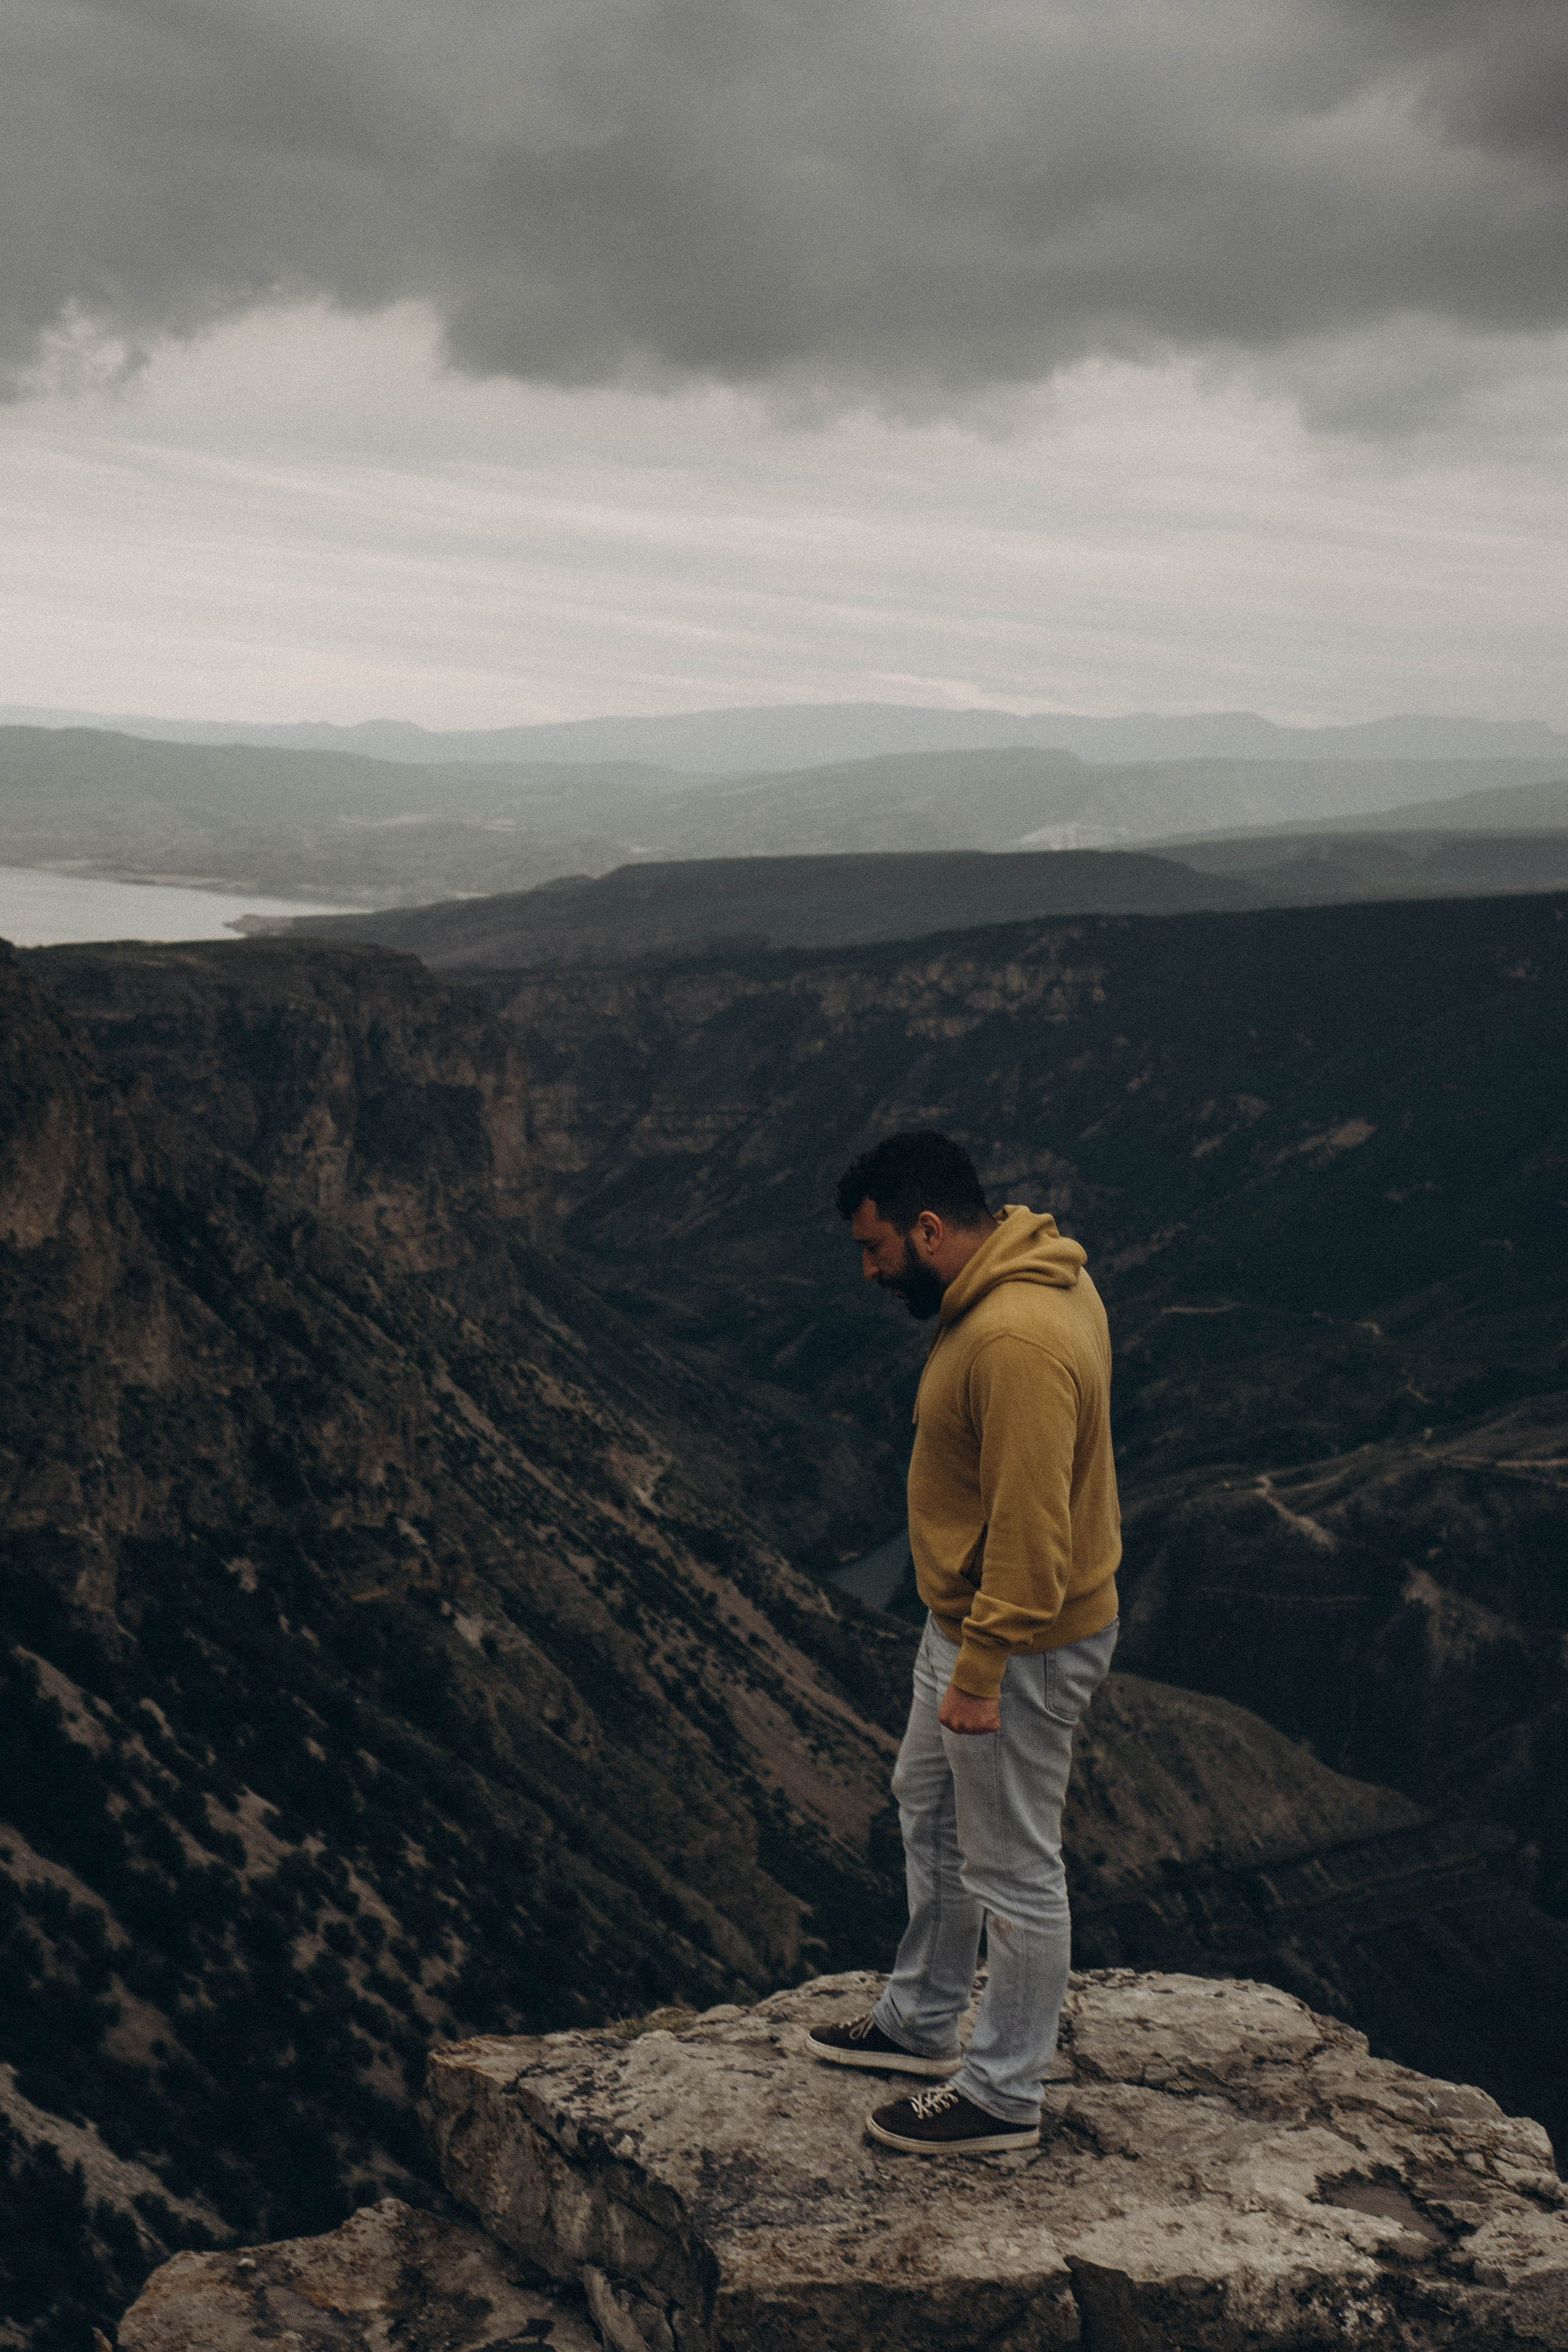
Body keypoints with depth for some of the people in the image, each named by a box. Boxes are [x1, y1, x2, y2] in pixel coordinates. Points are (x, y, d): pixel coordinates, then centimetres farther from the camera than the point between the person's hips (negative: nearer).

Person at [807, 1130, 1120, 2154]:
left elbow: (1031, 1525, -29)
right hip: (971, 1619, 11)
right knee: (931, 1811, 25)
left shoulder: (1016, 1342, -30)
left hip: (1021, 1647, -11)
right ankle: (924, 2021, 43)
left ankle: (1005, 2097, 20)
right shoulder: (1035, 1280, 3)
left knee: (1013, 1871, 4)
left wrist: (980, 1672, -23)